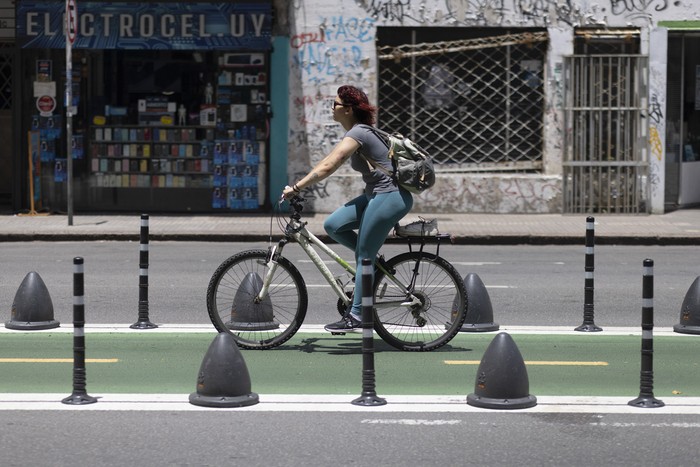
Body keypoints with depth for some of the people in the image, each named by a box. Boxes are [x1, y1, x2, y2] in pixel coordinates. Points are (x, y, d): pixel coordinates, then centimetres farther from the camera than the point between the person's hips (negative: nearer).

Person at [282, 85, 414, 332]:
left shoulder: (358, 133, -18)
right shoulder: (358, 131, 13)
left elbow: (328, 167, -25)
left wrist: (296, 188, -24)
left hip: (390, 197, -9)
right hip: (377, 195, 9)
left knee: (364, 257, -6)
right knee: (332, 225, 3)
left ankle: (356, 316, -3)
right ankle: (374, 261, 13)